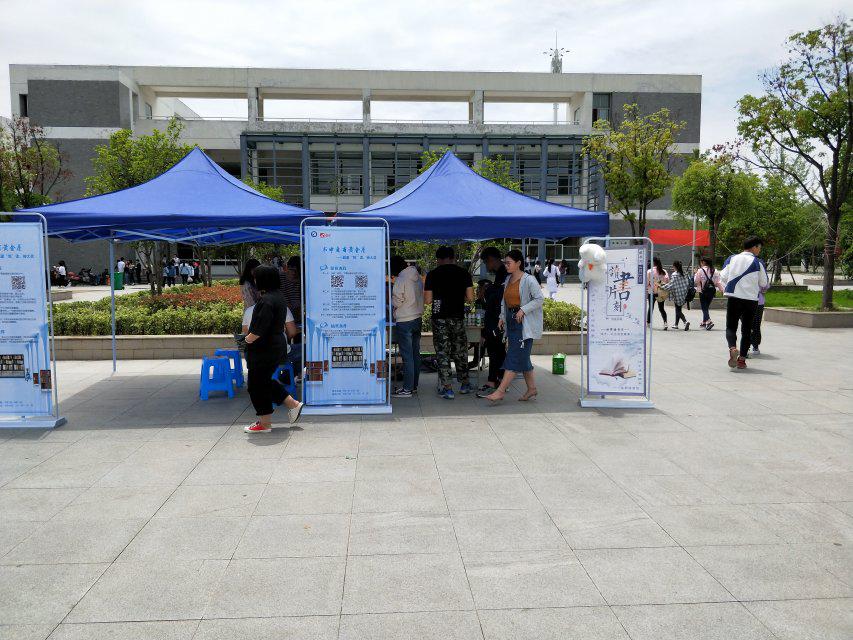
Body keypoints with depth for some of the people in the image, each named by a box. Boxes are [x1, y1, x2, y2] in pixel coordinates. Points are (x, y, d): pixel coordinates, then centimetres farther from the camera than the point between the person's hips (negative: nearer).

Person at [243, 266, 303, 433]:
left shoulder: (266, 300, -21)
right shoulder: (279, 297, 11)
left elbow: (260, 327, -25)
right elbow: (291, 328, 17)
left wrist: (249, 338, -9)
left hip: (264, 349, -10)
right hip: (277, 346, 10)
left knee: (257, 384, 3)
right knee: (265, 381, 22)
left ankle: (265, 424, 13)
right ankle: (293, 404, 23)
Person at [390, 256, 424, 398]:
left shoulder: (401, 280, -15)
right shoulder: (418, 277, 8)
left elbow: (396, 302, -13)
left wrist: (390, 297, 7)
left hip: (405, 321, -8)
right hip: (418, 319, 8)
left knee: (407, 356, -5)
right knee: (415, 354, 12)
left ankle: (407, 389, -1)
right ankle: (414, 386, 21)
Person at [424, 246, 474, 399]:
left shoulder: (432, 274, -4)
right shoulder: (464, 273, 1)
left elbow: (427, 300, -5)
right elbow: (470, 298, -3)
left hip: (439, 318, -2)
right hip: (458, 317, 2)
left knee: (442, 353, 4)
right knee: (460, 352, 16)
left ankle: (447, 388, 3)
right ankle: (464, 384, 26)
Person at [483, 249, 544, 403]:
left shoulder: (528, 280, -11)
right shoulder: (508, 280, 13)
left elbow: (539, 299, -13)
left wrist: (523, 310, -20)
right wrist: (502, 317, 11)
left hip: (524, 322, -9)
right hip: (511, 320, 9)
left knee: (514, 356, -9)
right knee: (522, 357, 12)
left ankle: (500, 391, -12)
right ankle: (532, 389, 21)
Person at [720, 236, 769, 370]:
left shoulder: (731, 259, 4)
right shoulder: (757, 263, -1)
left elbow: (722, 277, 5)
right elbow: (764, 283, 6)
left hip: (733, 298, 1)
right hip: (751, 300, -1)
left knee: (731, 327, 7)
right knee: (747, 330, 10)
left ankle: (732, 348, -21)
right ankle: (742, 358, 9)